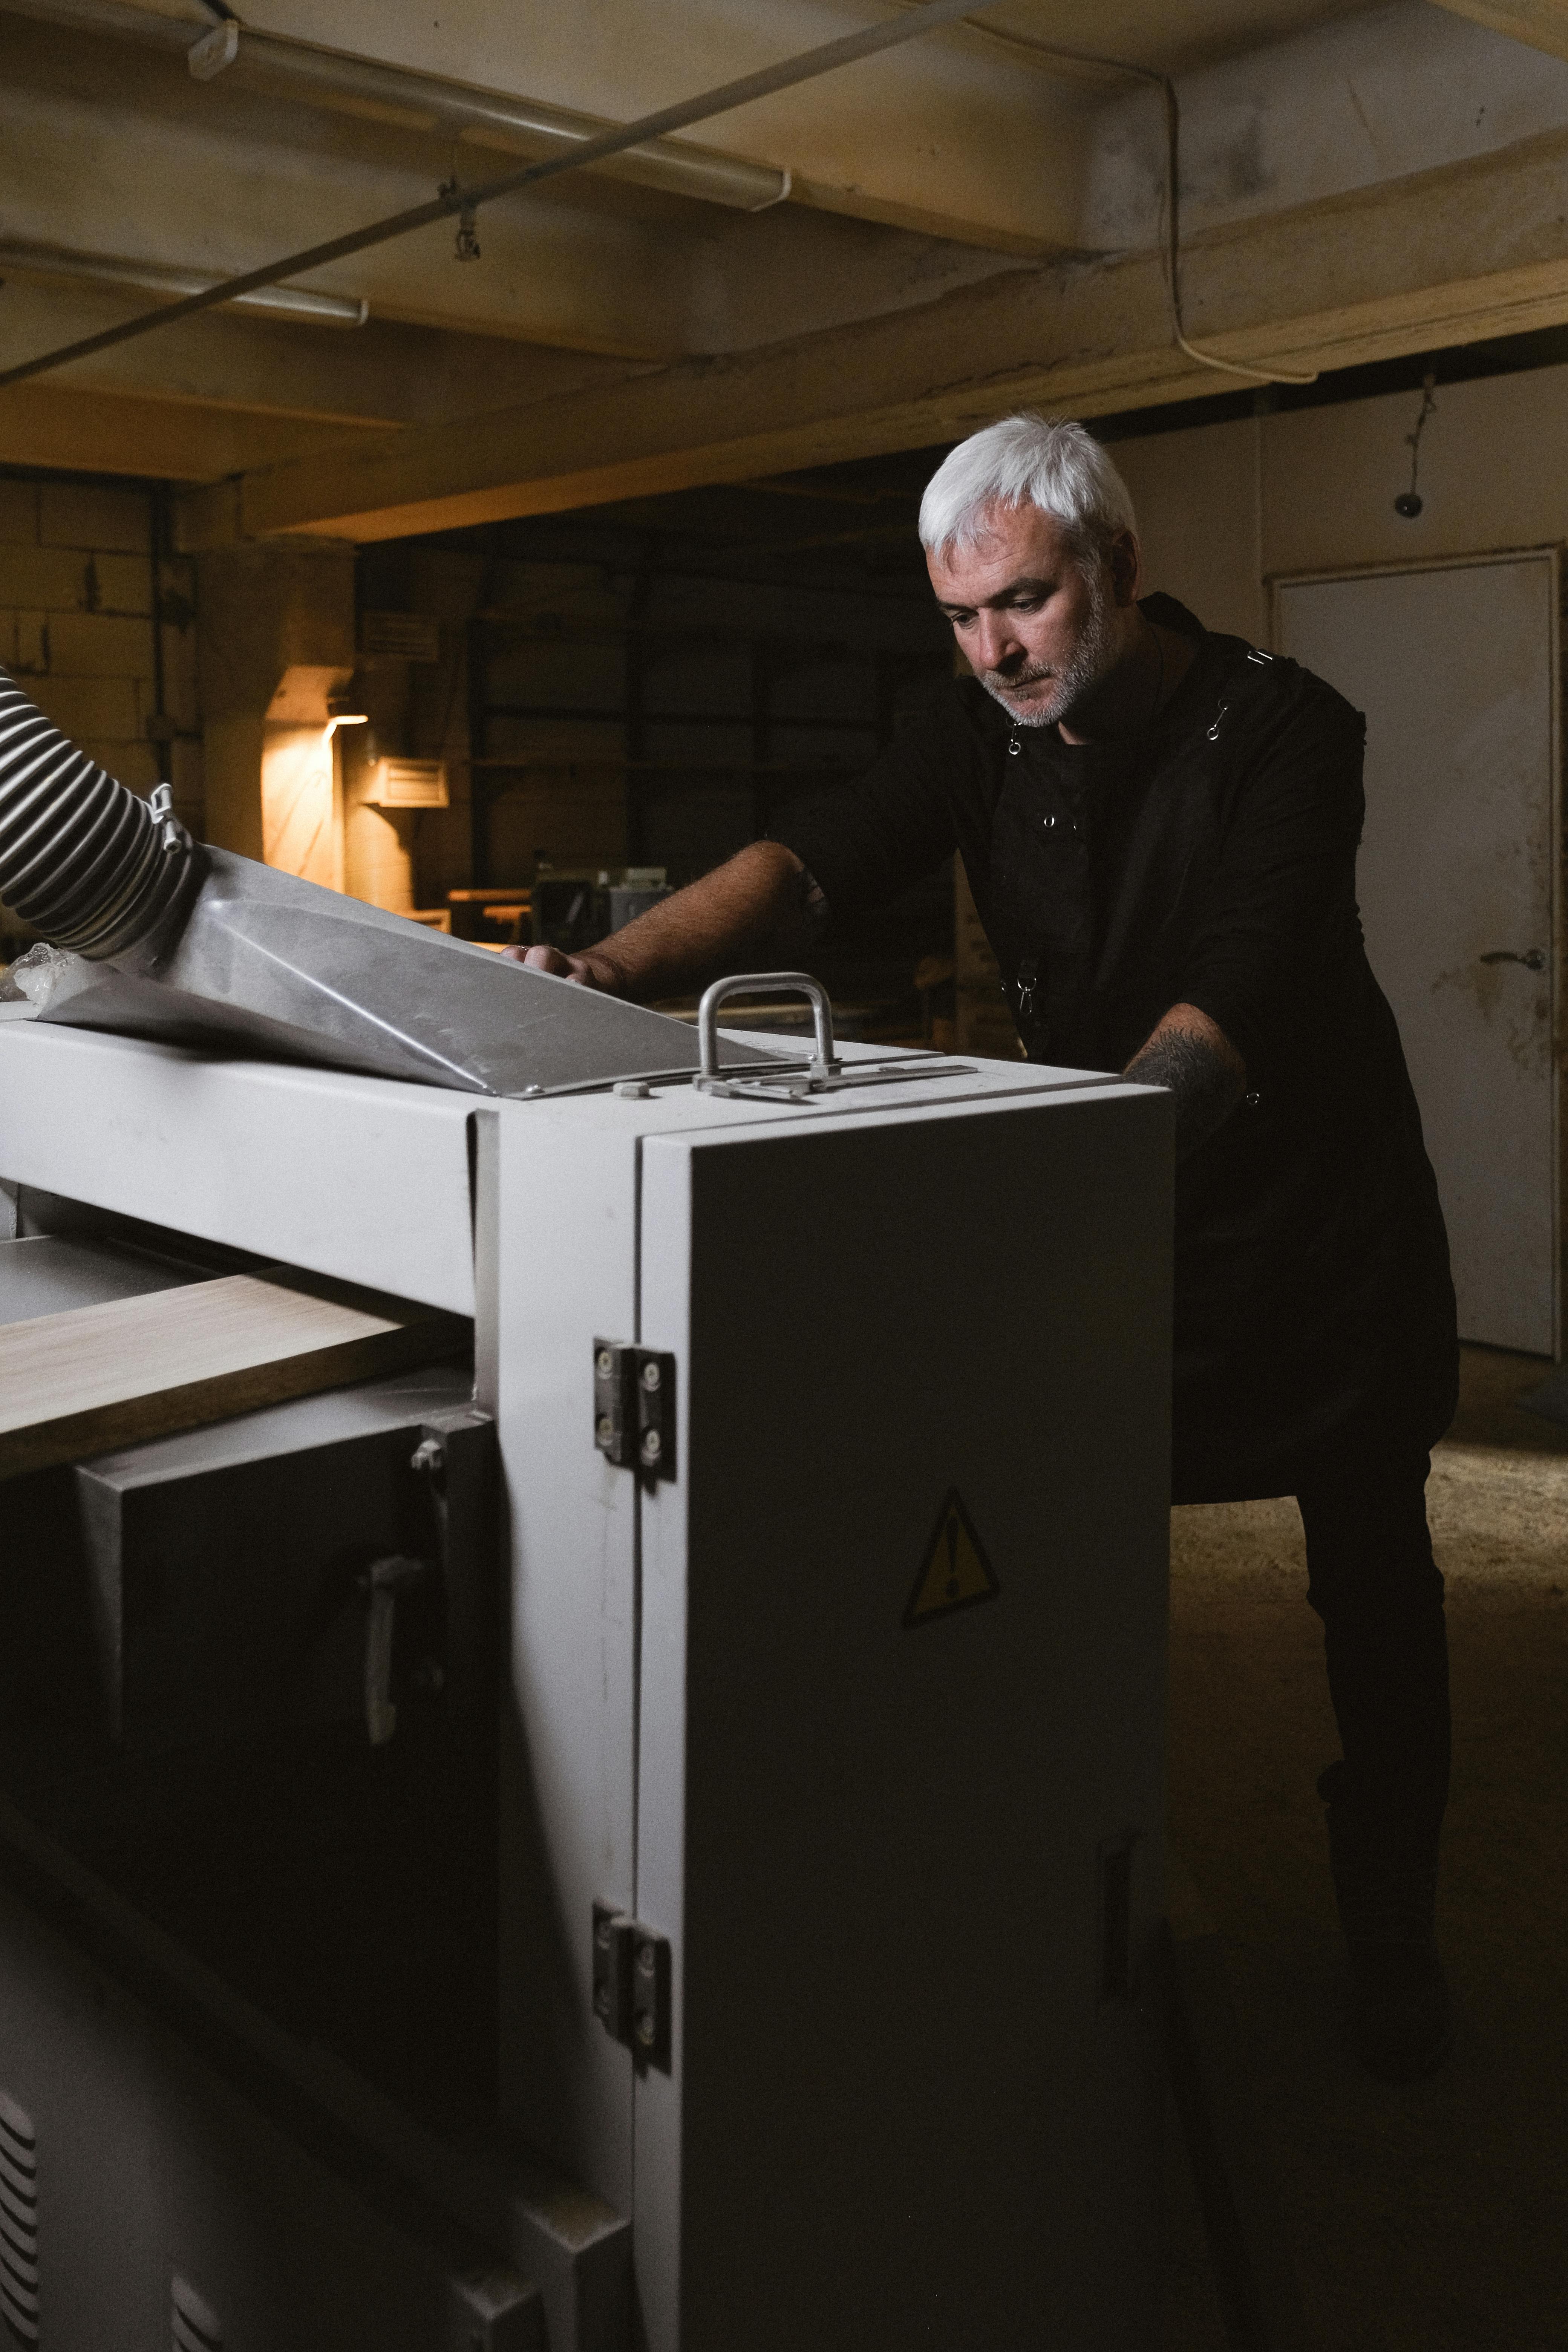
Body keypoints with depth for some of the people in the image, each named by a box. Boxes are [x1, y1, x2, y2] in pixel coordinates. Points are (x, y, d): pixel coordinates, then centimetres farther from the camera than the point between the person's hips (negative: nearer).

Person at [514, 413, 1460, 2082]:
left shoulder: (1279, 732, -21)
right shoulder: (990, 730, -6)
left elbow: (1235, 1005, -35)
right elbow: (819, 861, -21)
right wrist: (616, 972, -39)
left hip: (1305, 1208, -3)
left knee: (1371, 1575, 9)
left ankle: (1388, 1928, 30)